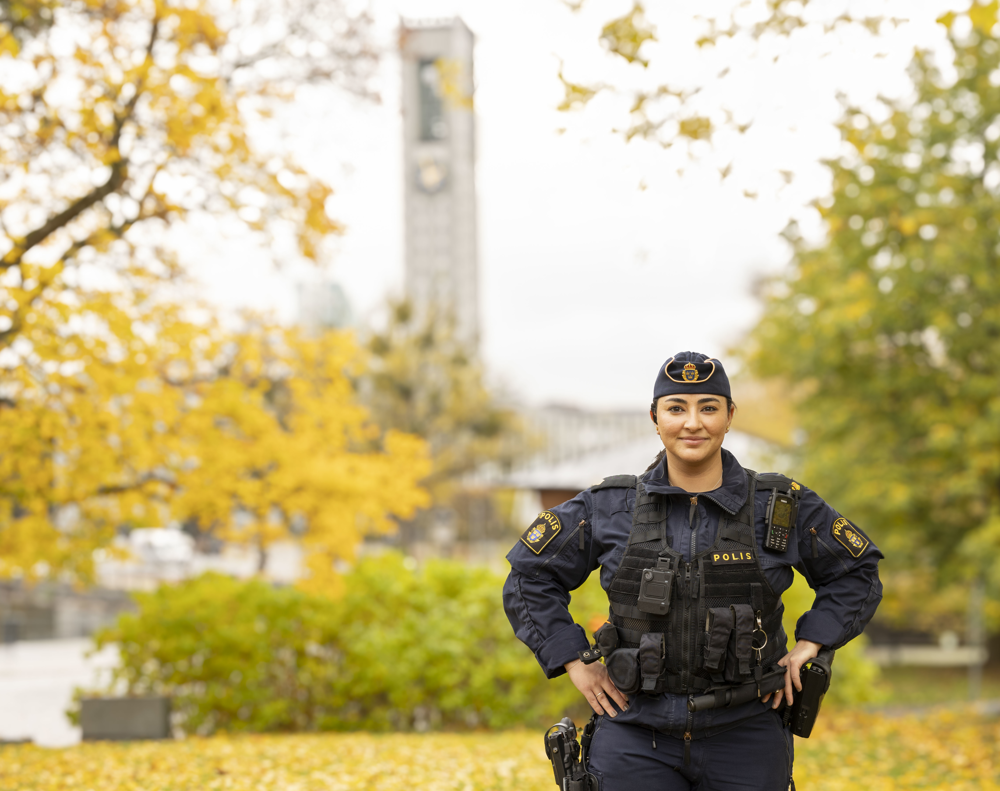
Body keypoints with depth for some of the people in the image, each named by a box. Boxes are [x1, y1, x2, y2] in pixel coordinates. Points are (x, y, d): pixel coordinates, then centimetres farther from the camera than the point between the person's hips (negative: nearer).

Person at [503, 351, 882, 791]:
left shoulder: (783, 507, 1)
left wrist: (810, 643, 2)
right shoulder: (609, 508, 1)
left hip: (743, 737, 0)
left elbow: (857, 573, 13)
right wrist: (575, 662, 3)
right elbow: (530, 575, 10)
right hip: (638, 738, 0)